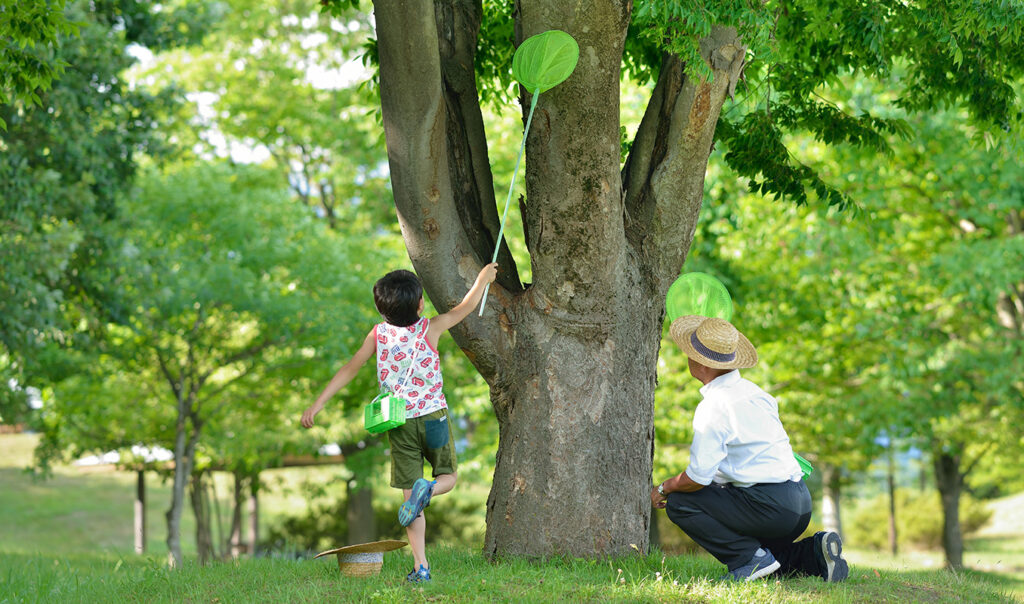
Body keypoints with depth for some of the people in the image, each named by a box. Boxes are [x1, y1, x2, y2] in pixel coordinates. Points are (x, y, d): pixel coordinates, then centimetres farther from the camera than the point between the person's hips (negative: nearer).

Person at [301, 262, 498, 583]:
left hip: (399, 423, 1)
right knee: (448, 476, 19)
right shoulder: (430, 328, -4)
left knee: (409, 495, 4)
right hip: (433, 416, -1)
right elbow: (464, 308, 11)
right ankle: (428, 489, -19)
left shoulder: (378, 334, -1)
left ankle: (421, 566, -4)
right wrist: (482, 280, 28)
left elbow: (350, 368, -2)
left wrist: (319, 402, 2)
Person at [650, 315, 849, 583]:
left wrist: (664, 488, 3)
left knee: (679, 504, -2)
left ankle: (751, 558, -8)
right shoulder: (753, 390, 14)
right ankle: (814, 554, 8)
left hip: (769, 505, -9)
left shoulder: (713, 406, -14)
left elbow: (698, 478, -16)